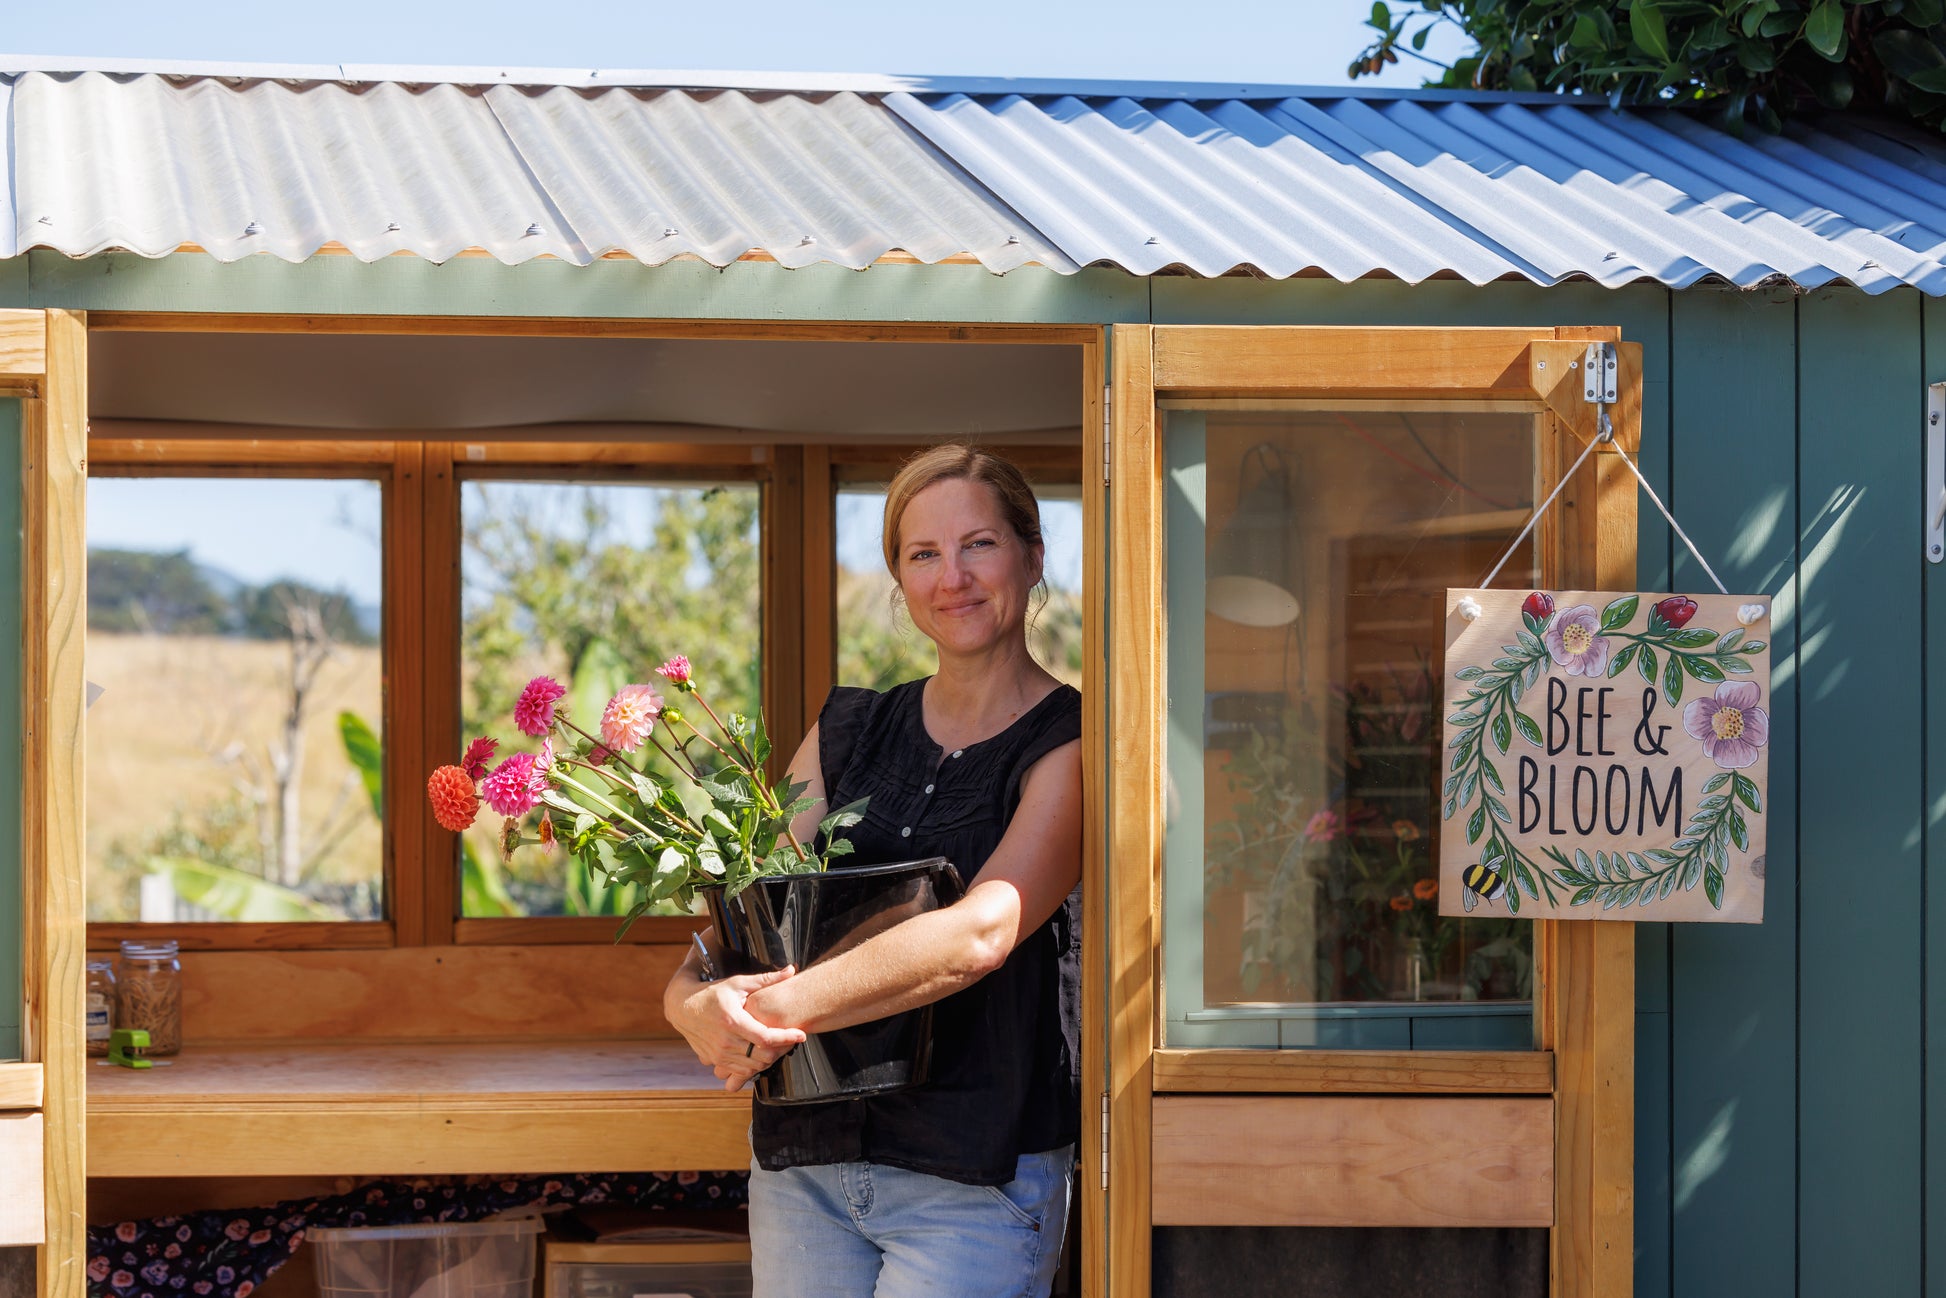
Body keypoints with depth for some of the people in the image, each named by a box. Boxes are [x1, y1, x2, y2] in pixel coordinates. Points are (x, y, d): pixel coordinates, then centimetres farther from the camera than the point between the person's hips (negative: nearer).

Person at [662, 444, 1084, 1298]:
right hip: (799, 1161, 5)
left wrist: (779, 1009, -28)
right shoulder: (847, 732, 13)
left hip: (974, 1186, -5)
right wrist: (694, 998, -19)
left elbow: (982, 933, -20)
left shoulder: (1069, 748, -5)